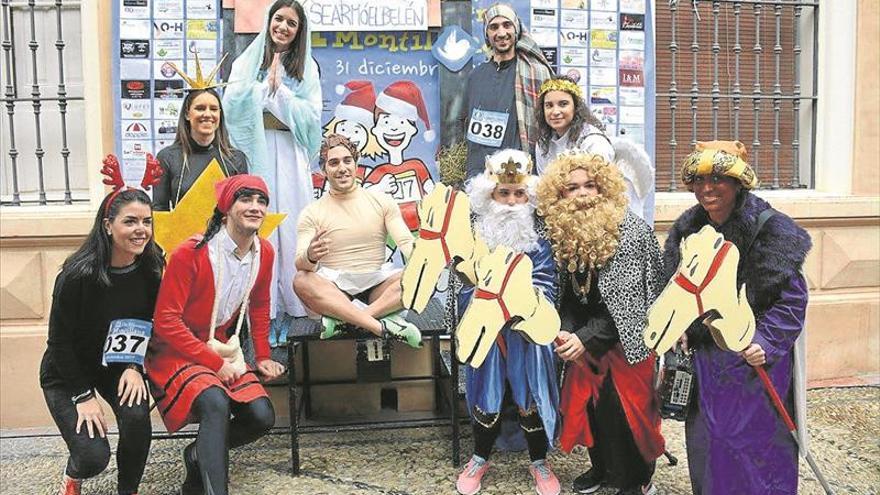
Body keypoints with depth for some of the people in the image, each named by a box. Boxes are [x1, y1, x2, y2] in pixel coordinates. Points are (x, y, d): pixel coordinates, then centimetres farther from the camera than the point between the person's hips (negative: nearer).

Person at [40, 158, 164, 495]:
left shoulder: (151, 268, -14)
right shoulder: (78, 274, -28)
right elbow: (60, 340, -18)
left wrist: (135, 366, -13)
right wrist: (83, 396, -17)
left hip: (118, 364, 4)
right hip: (67, 372, -3)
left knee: (137, 418, -25)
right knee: (94, 456, -16)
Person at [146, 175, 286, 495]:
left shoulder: (264, 253, -2)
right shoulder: (190, 253, -21)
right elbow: (166, 321, -20)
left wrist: (263, 356, 12)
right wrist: (214, 363, -20)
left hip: (223, 351, 6)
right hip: (177, 352, -6)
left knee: (262, 417, -10)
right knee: (216, 402, -33)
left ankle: (199, 456, 17)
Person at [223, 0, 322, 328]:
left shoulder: (307, 69, 12)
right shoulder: (247, 62, 11)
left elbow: (311, 117, 1)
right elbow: (232, 105, -1)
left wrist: (280, 89, -5)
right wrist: (266, 83, -7)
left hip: (291, 156, 1)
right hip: (256, 154, 0)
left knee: (290, 224, -1)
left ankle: (289, 309, 7)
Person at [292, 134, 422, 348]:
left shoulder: (382, 201, 9)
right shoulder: (312, 213, 4)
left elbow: (406, 242, -1)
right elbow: (300, 263, -8)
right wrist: (310, 256, -33)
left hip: (376, 286, 1)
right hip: (334, 289, -1)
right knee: (302, 281, -32)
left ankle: (343, 319, -29)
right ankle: (381, 326, -36)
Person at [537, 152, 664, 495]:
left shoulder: (632, 231, -19)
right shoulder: (560, 233, -4)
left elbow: (626, 301, -21)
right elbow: (568, 293, 2)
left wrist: (586, 337, -24)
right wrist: (566, 332, -15)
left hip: (625, 337, -5)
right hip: (584, 338, 5)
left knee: (621, 408, -2)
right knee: (587, 403, 9)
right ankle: (603, 466, 35)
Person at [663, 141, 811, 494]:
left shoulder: (771, 230, -15)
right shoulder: (686, 230, 2)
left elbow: (792, 298, -13)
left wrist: (767, 341, -22)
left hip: (755, 360, -5)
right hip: (705, 357, 5)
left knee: (758, 443, 6)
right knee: (706, 444, 18)